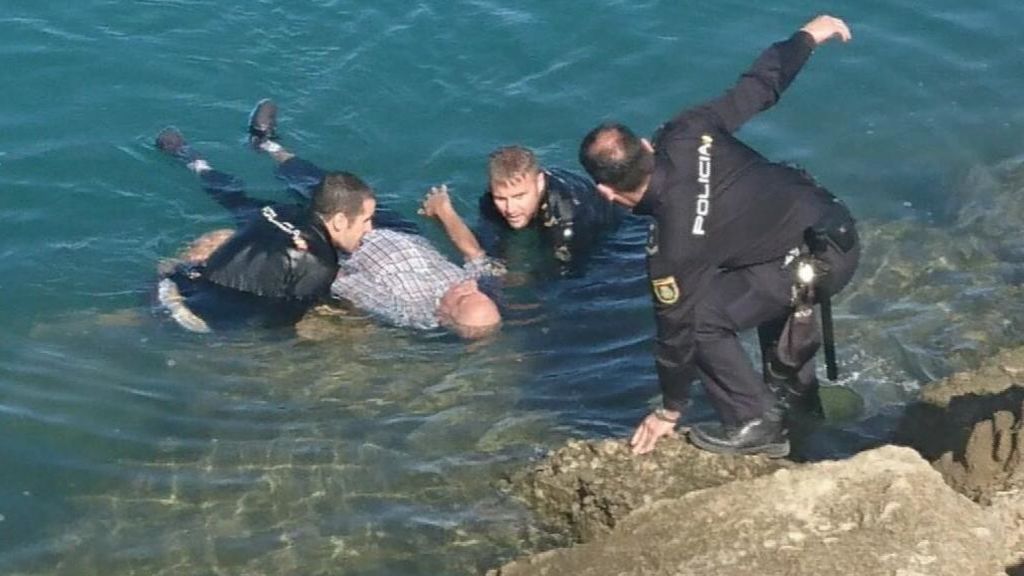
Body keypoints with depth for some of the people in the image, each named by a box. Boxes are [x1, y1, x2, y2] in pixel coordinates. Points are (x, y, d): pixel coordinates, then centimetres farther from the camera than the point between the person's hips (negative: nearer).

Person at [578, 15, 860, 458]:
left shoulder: (673, 244, -21)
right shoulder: (686, 133, -7)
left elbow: (677, 327, -10)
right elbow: (759, 87, 3)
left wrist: (670, 411, 5)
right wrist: (809, 36, 21)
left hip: (820, 263, -9)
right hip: (838, 228, 9)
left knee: (701, 317, -5)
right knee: (769, 287, 36)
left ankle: (755, 425, 6)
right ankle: (797, 400, 48)